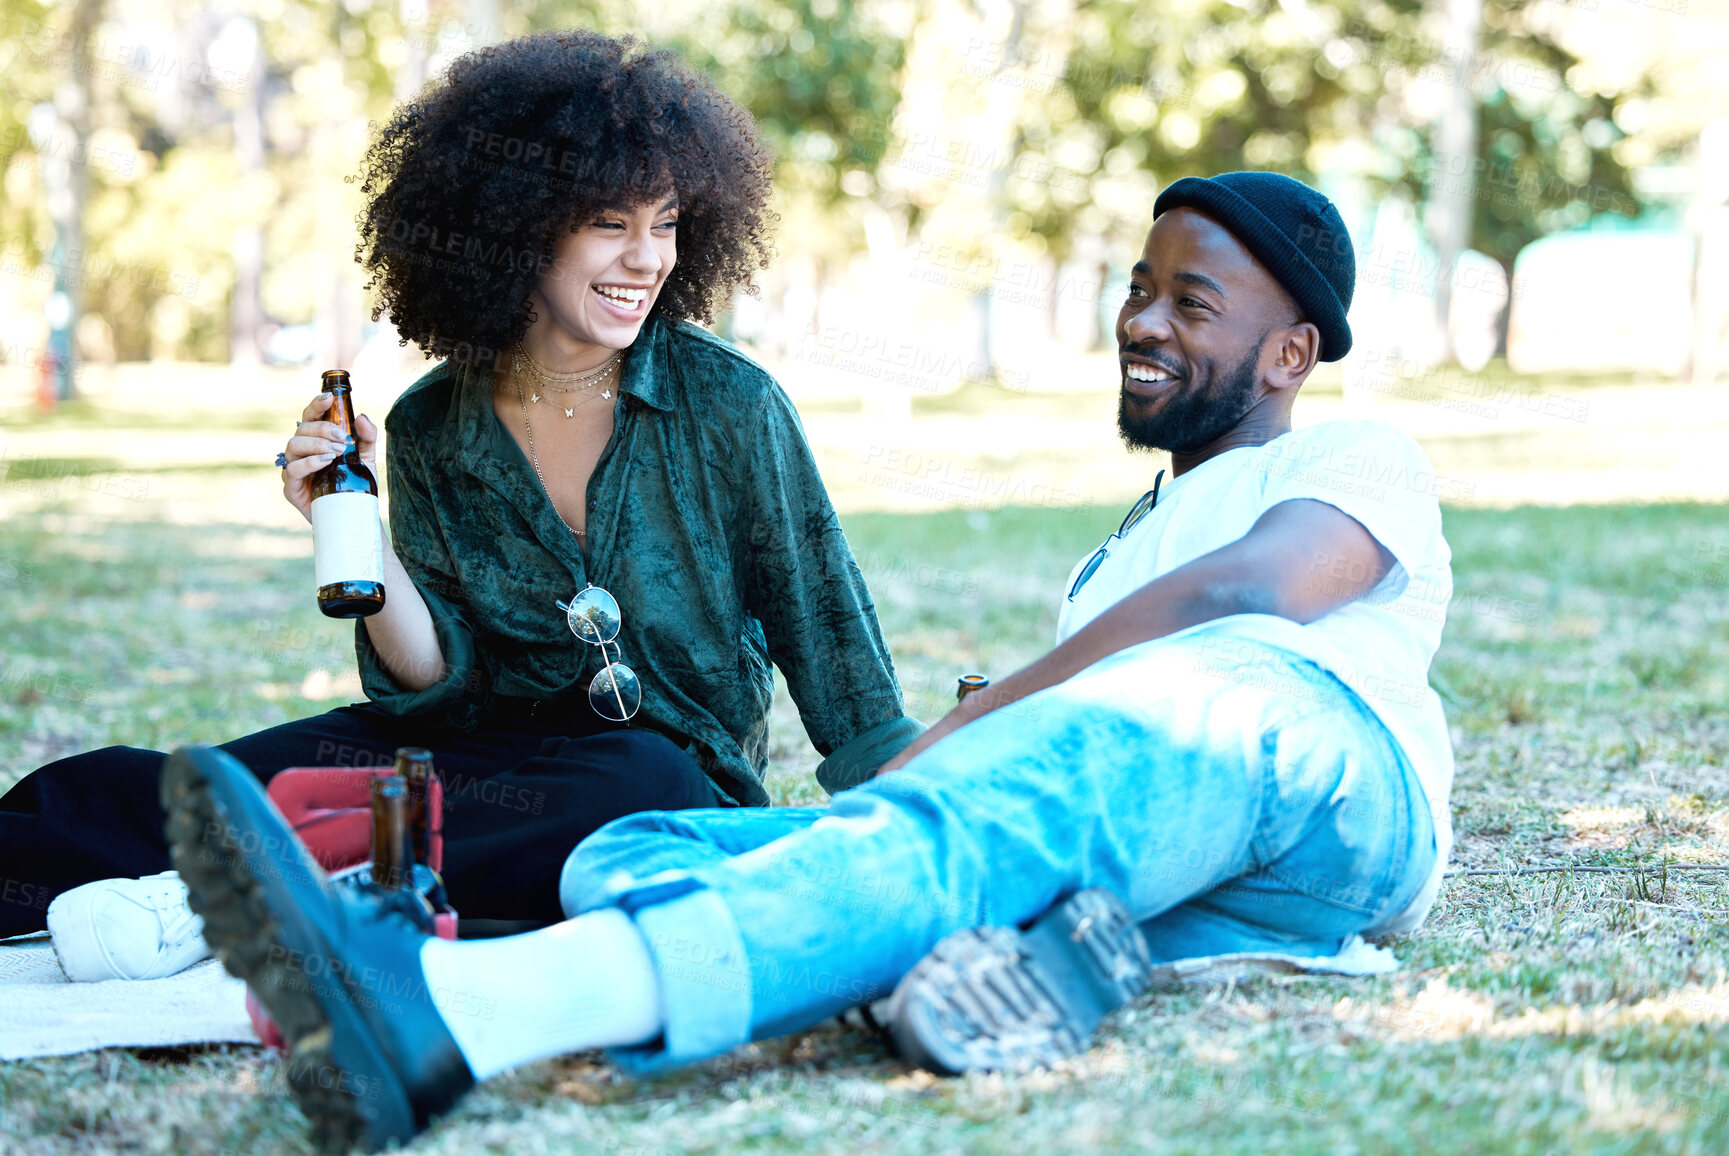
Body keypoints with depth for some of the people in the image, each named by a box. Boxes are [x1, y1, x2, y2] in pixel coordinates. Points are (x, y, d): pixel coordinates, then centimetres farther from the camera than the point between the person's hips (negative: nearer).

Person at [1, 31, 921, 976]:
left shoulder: (729, 405, -7)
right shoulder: (429, 432, 1)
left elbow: (823, 623, 1)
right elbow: (440, 682, -2)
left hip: (677, 767, -2)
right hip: (494, 753, 2)